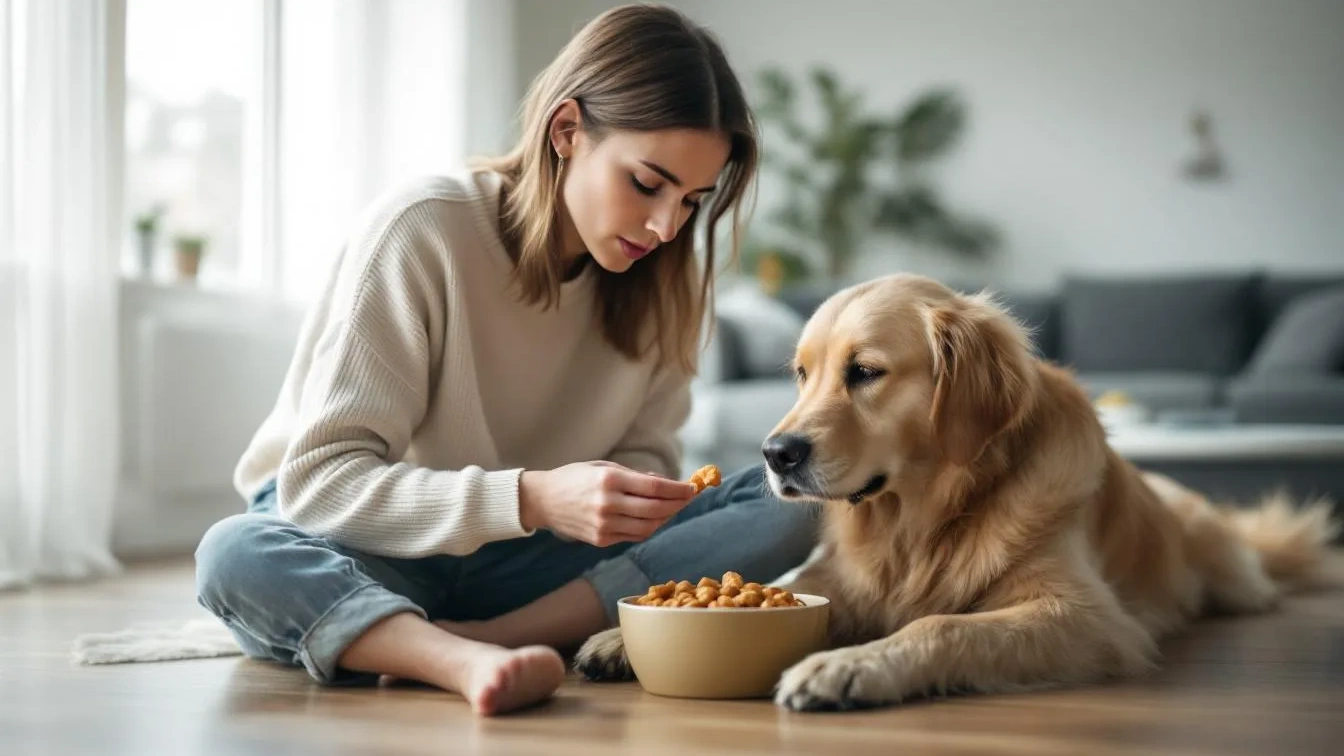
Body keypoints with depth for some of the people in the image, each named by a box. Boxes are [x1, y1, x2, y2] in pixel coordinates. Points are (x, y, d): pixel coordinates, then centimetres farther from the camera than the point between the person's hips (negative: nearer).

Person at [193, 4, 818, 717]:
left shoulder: (663, 276, -3)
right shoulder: (421, 230, -19)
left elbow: (643, 453, 0)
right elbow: (320, 480, -23)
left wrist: (631, 500, -26)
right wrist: (529, 498, -37)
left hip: (517, 563, 4)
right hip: (375, 554, -3)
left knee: (787, 504, -18)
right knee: (235, 554, -36)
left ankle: (480, 639, -30)